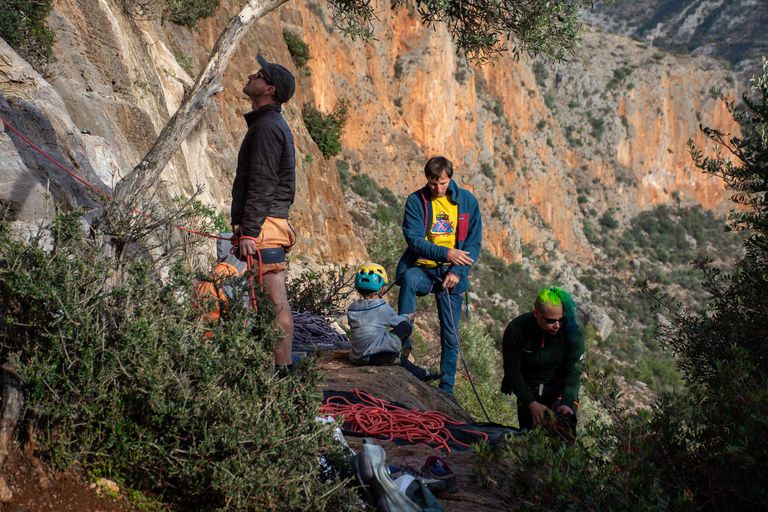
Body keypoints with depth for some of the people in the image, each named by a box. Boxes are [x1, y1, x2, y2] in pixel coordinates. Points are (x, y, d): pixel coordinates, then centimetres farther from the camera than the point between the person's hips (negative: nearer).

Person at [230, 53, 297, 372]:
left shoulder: (268, 126, -12)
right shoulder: (269, 123, 21)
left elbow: (262, 185, -19)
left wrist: (249, 231, -20)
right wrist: (241, 223, 23)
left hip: (263, 226, -11)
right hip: (269, 223, 11)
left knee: (276, 301, -8)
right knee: (273, 301, 12)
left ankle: (282, 369, -4)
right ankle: (282, 366, 17)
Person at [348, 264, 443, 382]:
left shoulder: (351, 309, 6)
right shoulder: (383, 308, -8)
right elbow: (397, 321, 9)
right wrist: (407, 318, 34)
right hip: (379, 356, -7)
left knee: (399, 357, 31)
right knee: (406, 326, 8)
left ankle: (422, 374, 42)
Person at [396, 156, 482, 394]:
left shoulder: (467, 201, 1)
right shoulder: (416, 201, -4)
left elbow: (474, 242, 1)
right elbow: (414, 239, -12)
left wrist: (457, 271, -14)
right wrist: (445, 253, -27)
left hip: (451, 275, 1)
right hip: (422, 267, -1)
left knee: (450, 336, 2)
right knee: (409, 279, -38)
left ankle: (447, 390, 17)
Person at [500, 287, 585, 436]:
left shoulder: (573, 331, -19)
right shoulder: (515, 330, -20)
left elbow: (574, 372, -15)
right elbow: (512, 371, -13)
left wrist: (566, 403, -30)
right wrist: (531, 403, -21)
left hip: (561, 388, 0)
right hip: (528, 389, 0)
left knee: (564, 430, -20)